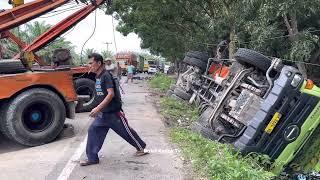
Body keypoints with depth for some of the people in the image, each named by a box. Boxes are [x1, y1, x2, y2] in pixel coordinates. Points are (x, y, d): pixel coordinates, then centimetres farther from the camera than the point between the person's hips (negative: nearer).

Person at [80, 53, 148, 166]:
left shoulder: (106, 76, -19)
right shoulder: (97, 77, 8)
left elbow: (111, 94, -29)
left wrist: (98, 108, -31)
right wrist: (98, 109, 20)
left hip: (114, 112, -8)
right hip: (103, 113, 8)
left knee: (126, 131, 7)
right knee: (93, 131, 2)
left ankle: (141, 148, 29)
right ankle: (92, 158, 12)